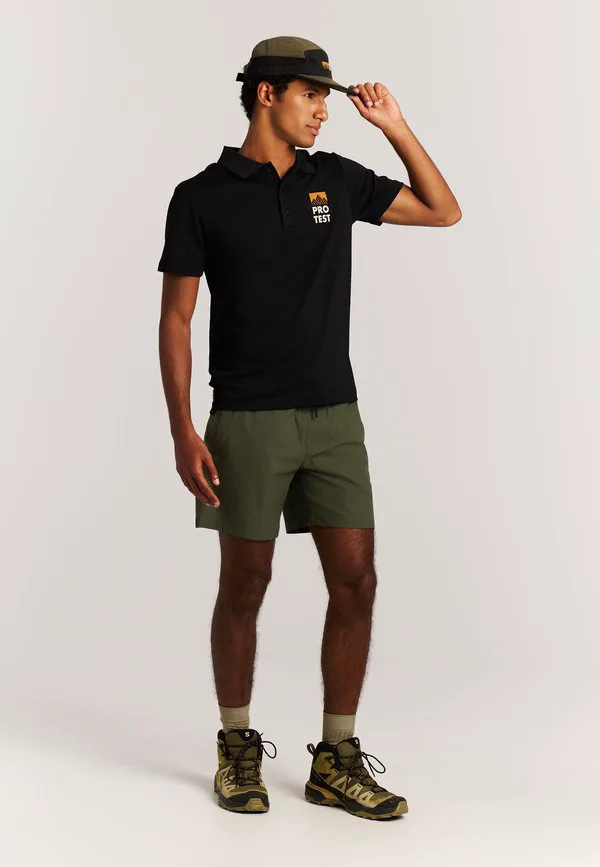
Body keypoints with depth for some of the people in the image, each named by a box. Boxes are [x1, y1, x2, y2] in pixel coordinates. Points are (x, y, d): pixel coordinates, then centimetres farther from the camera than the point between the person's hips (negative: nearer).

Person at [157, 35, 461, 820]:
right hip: (247, 422, -4)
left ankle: (337, 760, 9)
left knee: (356, 581, -2)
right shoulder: (202, 196, -3)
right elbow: (175, 320, -3)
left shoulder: (337, 180, 8)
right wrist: (182, 430, -11)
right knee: (245, 586, 4)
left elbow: (444, 211, 16)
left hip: (334, 416, 4)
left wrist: (396, 127, 6)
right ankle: (238, 747, 21)